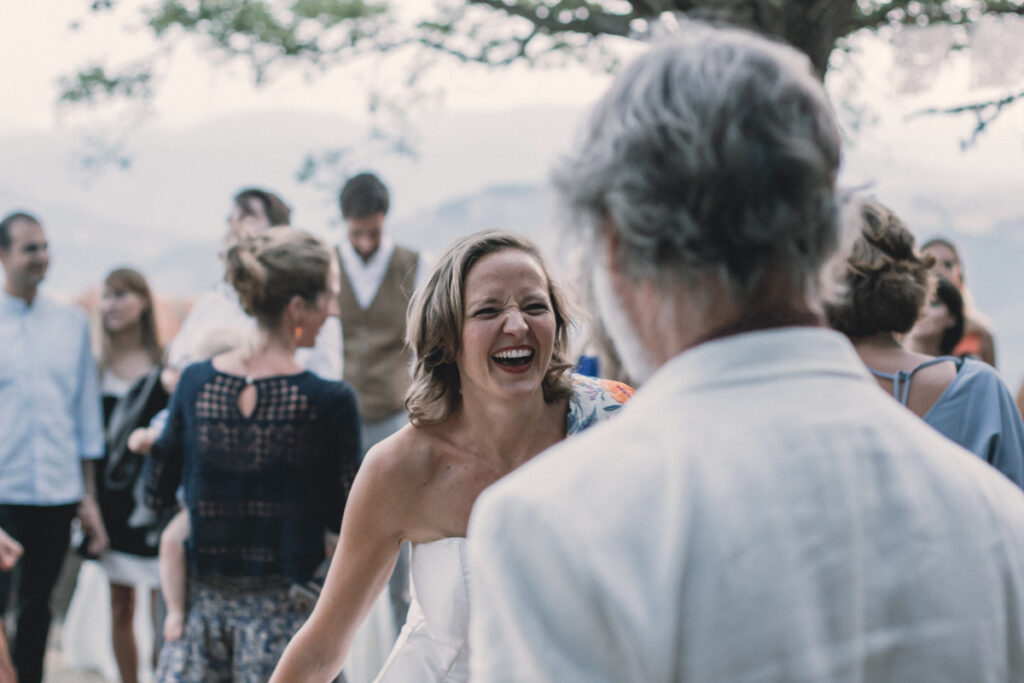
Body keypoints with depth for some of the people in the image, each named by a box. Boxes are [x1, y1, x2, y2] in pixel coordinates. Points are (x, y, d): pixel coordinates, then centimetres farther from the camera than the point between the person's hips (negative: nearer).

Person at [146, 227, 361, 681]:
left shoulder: (195, 382, -3)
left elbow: (158, 495, 6)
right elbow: (343, 517, -5)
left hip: (201, 604, 4)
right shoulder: (330, 402, -15)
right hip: (283, 610, -3)